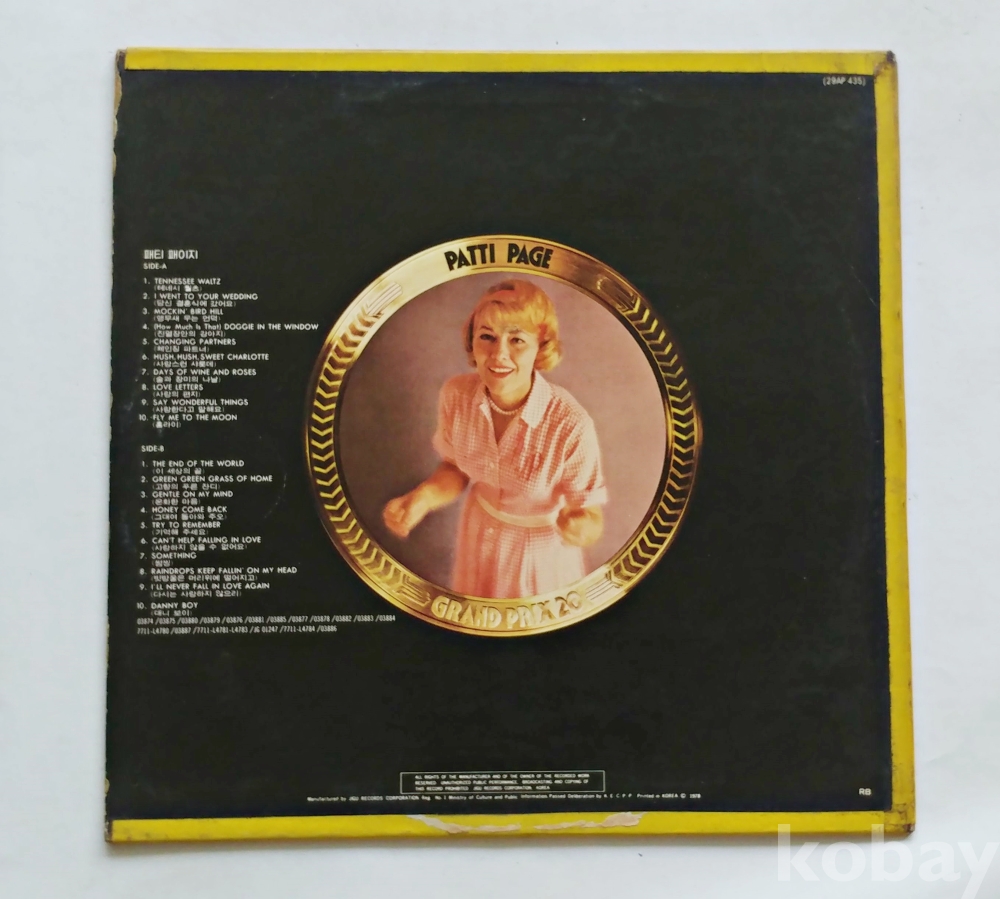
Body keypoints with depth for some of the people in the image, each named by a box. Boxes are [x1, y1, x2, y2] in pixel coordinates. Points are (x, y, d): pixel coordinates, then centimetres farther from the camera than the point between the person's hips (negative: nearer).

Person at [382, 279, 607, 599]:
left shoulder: (571, 425, -33)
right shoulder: (455, 394, -20)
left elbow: (591, 520, -22)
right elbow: (456, 469, -3)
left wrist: (578, 529, -45)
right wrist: (423, 496, -24)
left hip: (541, 552, -3)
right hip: (480, 536, 4)